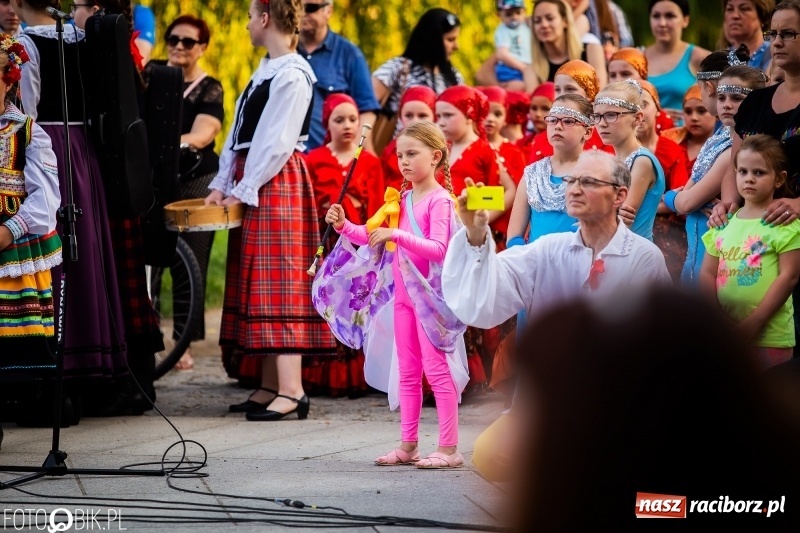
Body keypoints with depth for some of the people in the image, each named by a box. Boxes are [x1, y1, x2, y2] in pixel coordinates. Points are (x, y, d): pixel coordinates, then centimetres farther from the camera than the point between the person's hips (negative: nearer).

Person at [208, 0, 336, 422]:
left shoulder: (292, 75, -14)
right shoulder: (265, 70, 14)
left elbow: (277, 142, -17)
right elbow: (240, 132, 15)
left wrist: (244, 191, -16)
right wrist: (223, 183, 8)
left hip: (277, 185, -10)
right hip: (250, 185, 10)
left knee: (278, 284, -13)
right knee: (257, 285, 9)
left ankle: (291, 390, -17)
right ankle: (270, 386, 12)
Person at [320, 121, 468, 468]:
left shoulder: (439, 200, -12)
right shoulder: (403, 199, 12)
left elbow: (438, 249, -23)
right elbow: (373, 236, 17)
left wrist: (397, 235, -32)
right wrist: (344, 226, 1)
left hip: (430, 293, -8)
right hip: (404, 293, 8)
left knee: (436, 367, -8)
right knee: (408, 371, 11)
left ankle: (449, 448, -7)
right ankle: (408, 446, 16)